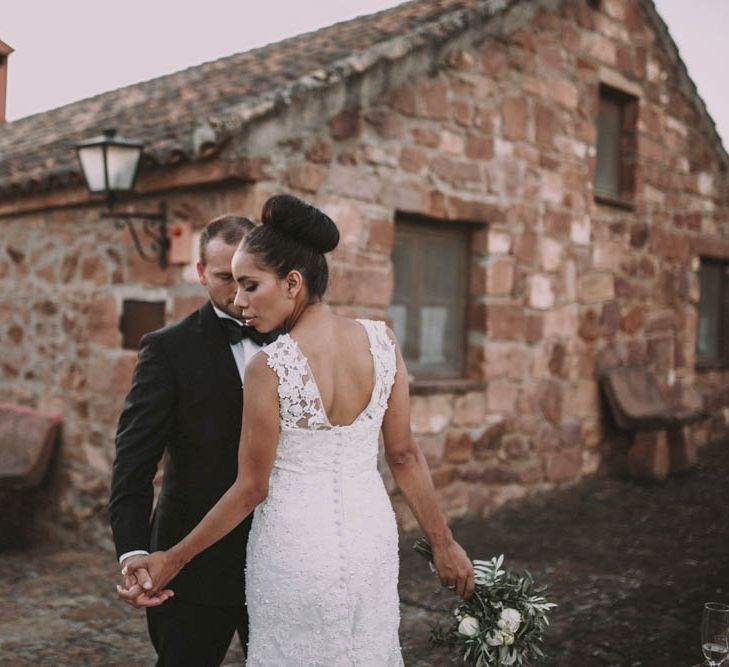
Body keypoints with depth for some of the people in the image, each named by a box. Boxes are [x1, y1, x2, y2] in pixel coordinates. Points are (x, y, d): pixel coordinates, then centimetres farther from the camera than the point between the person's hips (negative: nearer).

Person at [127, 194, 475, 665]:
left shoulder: (269, 367, -21)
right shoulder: (382, 340, -9)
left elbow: (251, 488, -13)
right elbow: (404, 454, -3)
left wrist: (173, 559, -1)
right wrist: (444, 544, 9)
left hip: (295, 546, -4)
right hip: (372, 538, 4)